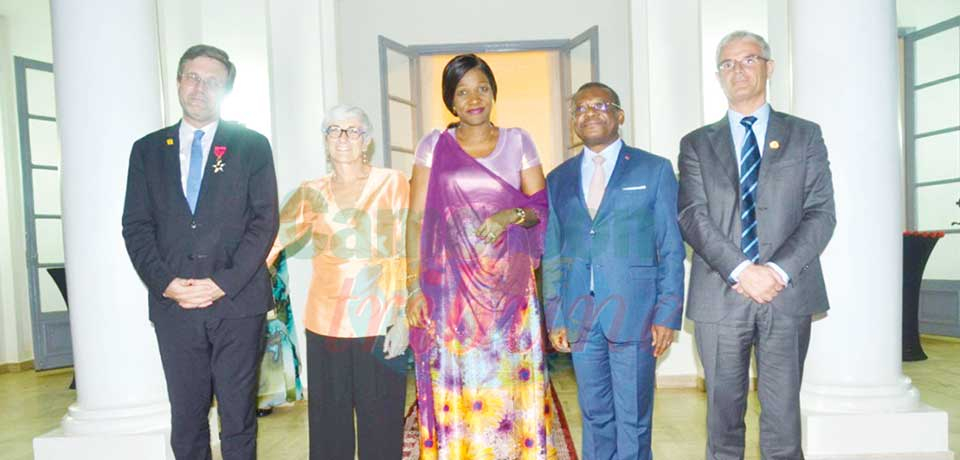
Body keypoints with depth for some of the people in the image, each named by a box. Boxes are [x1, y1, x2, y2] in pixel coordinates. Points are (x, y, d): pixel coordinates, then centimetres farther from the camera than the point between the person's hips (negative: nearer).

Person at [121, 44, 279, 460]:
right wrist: (165, 282, -9)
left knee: (238, 418, 6)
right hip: (173, 304, 2)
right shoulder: (147, 149, 13)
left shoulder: (252, 146, 5)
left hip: (237, 303, -2)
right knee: (186, 418, 10)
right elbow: (136, 226, 7)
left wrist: (224, 282, -11)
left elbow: (265, 220, -2)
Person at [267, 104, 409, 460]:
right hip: (326, 321, 3)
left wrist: (403, 318, -8)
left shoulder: (392, 183, 2)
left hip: (379, 322, -2)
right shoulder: (311, 193, 9)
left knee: (380, 423, 4)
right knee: (329, 422, 10)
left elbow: (408, 255, -2)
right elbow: (270, 239, 3)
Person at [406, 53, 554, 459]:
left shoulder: (518, 141, 8)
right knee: (456, 384, 2)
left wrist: (512, 215, -14)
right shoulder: (433, 146, 5)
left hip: (510, 285, 1)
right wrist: (414, 287, -5)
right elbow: (416, 220, 2)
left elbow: (541, 206, 8)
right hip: (451, 286, 0)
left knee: (511, 383, 4)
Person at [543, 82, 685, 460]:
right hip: (580, 318, 3)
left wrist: (667, 314, -6)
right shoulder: (558, 180, 11)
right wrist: (555, 318, 5)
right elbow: (551, 255, 11)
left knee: (633, 418, 5)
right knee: (595, 414, 13)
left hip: (634, 313, -3)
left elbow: (672, 249, 1)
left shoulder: (655, 170, 3)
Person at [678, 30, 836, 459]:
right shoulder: (697, 144, 10)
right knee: (724, 412, 9)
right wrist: (741, 271, -14)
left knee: (782, 413, 5)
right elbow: (693, 216, -2)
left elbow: (821, 213, 2)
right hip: (719, 297, 0)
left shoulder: (805, 135, 11)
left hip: (788, 296, 0)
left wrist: (778, 270, -13)